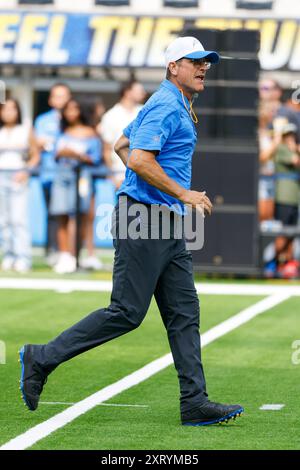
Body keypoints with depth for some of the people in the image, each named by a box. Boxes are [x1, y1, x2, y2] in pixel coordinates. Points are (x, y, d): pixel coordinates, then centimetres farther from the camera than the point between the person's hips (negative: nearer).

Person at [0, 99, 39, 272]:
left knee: (19, 217, -11)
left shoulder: (26, 131, 7)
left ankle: (23, 258, -15)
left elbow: (35, 155, 8)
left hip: (18, 178, -2)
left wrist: (26, 171, -6)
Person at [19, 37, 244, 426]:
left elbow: (121, 146, 29)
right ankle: (42, 358, 0)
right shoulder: (166, 106, -12)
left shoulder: (174, 106, 20)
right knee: (127, 313, -9)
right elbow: (139, 160, -24)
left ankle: (195, 404, 2)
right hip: (142, 220, -11)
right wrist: (183, 193, -18)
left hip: (168, 226, 11)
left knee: (184, 313, 4)